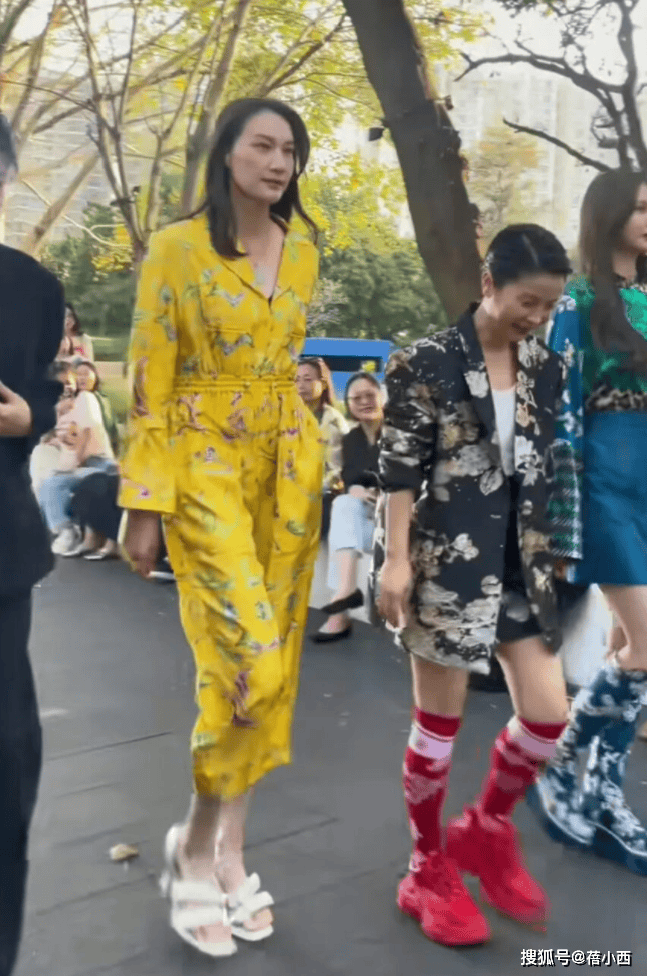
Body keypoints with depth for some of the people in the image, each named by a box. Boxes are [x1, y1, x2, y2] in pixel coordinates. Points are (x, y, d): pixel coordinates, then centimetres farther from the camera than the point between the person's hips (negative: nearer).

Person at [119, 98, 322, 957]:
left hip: (289, 467, 6)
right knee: (246, 661, -14)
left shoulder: (303, 248, 10)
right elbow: (149, 386, -7)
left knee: (276, 663, 6)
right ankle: (194, 841, 11)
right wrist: (144, 504, -11)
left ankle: (231, 850, 22)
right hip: (206, 467, -5)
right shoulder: (177, 248, -5)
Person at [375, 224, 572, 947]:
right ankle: (428, 870, 25)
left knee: (548, 714, 4)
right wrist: (396, 560, -15)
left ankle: (486, 829, 31)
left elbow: (546, 474, 13)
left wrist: (547, 559, 13)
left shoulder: (546, 371, 9)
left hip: (519, 564, 6)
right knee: (441, 720, 5)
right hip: (446, 561, -6)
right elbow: (400, 470, -10)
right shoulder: (430, 363, -9)